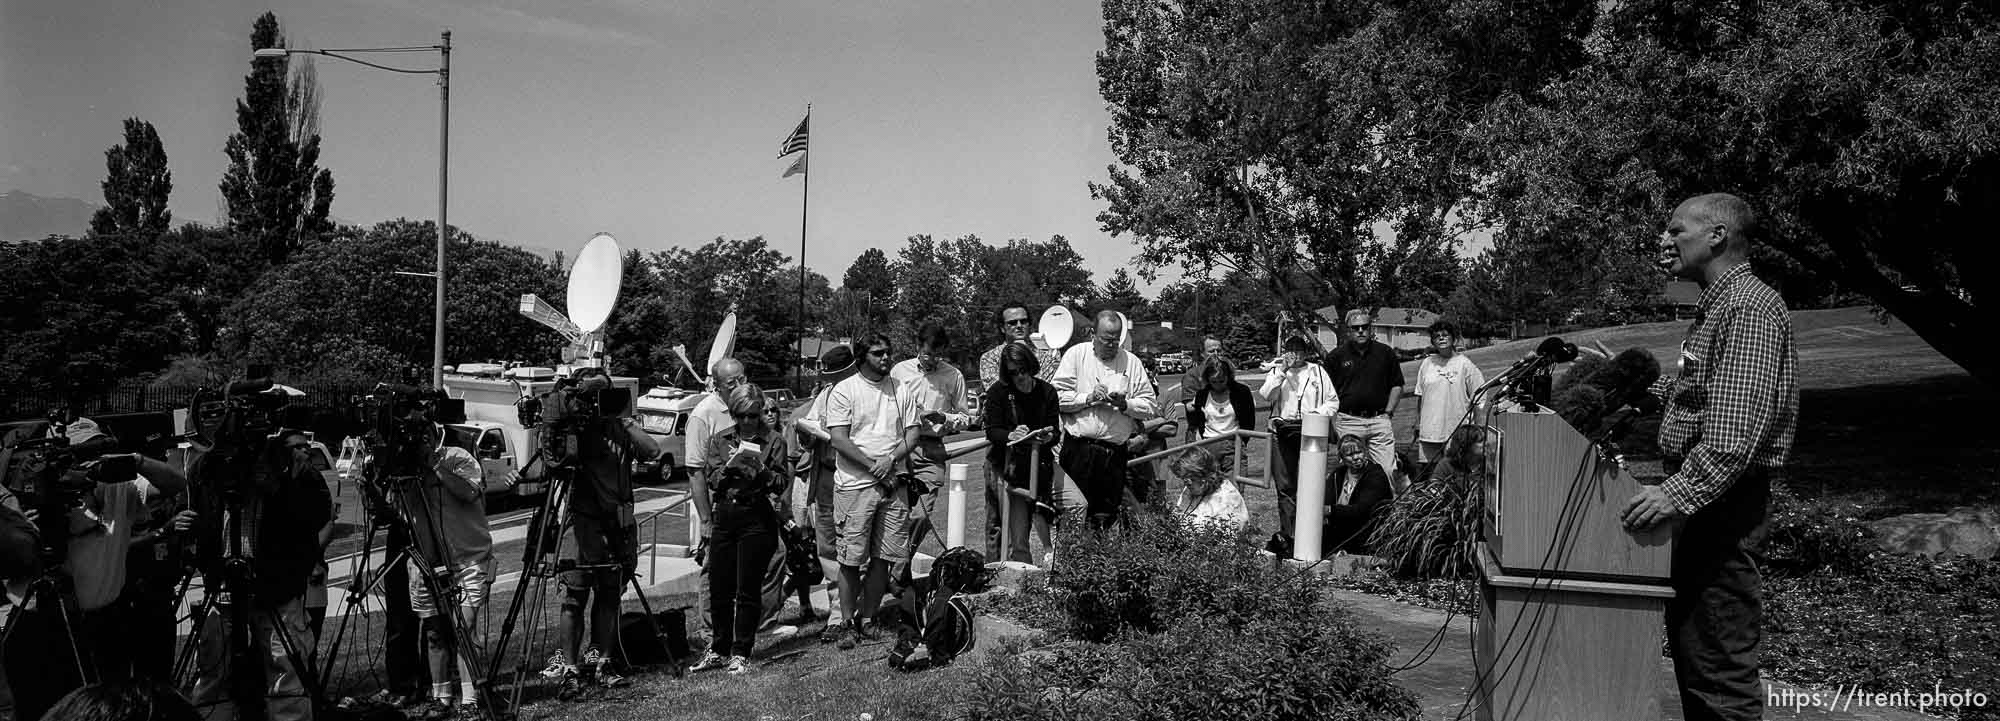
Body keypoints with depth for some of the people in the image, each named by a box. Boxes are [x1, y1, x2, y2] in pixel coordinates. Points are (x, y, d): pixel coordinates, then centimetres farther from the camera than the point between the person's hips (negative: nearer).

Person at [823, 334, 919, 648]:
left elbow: (912, 435, 8)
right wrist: (874, 466, -13)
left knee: (883, 557, 5)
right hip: (855, 484, -4)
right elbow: (839, 440, -9)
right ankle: (847, 623, 7)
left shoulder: (900, 389, 11)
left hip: (893, 484, 4)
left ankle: (866, 618, 16)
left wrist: (891, 460, -10)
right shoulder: (844, 391, -2)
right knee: (851, 558, -3)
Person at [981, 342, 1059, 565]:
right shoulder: (998, 392, -2)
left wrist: (1048, 437, -21)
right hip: (1006, 467, -3)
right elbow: (992, 431, -7)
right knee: (1016, 532, -10)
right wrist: (1011, 435, -27)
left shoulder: (1047, 392, 4)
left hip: (1038, 466, 3)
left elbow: (1055, 432, 2)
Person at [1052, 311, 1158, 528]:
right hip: (1078, 448, -2)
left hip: (1115, 452, 2)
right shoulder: (1076, 354, 5)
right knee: (1076, 510, -5)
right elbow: (1058, 397, -4)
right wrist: (1088, 398, -14)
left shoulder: (1131, 362, 10)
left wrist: (1125, 404, -11)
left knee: (1106, 517, 6)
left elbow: (1149, 408, 5)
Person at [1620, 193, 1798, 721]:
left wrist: (1679, 494, -31)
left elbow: (1735, 431, -26)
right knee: (1689, 646, 17)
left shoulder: (1750, 307, -16)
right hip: (1703, 498, 11)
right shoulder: (1716, 306, 18)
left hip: (1725, 498, -11)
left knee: (1718, 662, -6)